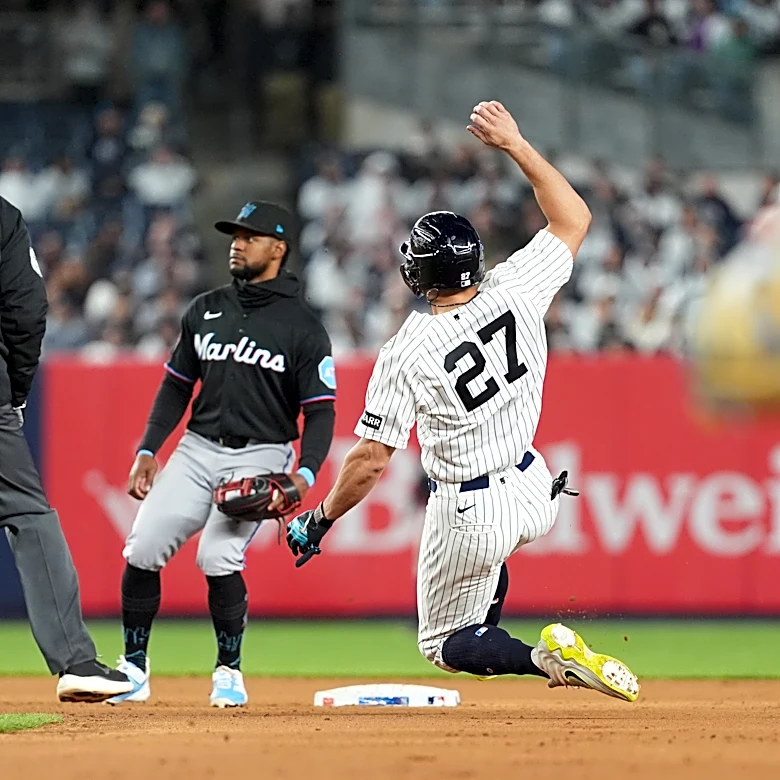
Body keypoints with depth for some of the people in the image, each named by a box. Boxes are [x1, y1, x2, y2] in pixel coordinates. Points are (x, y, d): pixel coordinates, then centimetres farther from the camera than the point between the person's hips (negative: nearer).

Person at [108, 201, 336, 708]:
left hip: (259, 457, -5)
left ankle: (229, 672, -3)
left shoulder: (302, 327, -3)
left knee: (219, 557, -21)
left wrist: (305, 474, -20)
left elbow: (320, 412, -5)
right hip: (197, 449, 5)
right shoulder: (206, 311, 11)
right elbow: (177, 386, 16)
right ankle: (133, 667, 7)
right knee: (143, 549, -7)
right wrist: (148, 450, 5)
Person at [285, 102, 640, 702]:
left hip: (469, 514, -6)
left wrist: (321, 520, -4)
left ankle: (545, 658, -17)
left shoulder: (408, 353, -21)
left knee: (444, 644, 10)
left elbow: (371, 458, -18)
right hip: (533, 491, 6)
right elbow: (575, 220, 3)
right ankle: (486, 641, 36)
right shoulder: (515, 292, -12)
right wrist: (516, 145, 2)